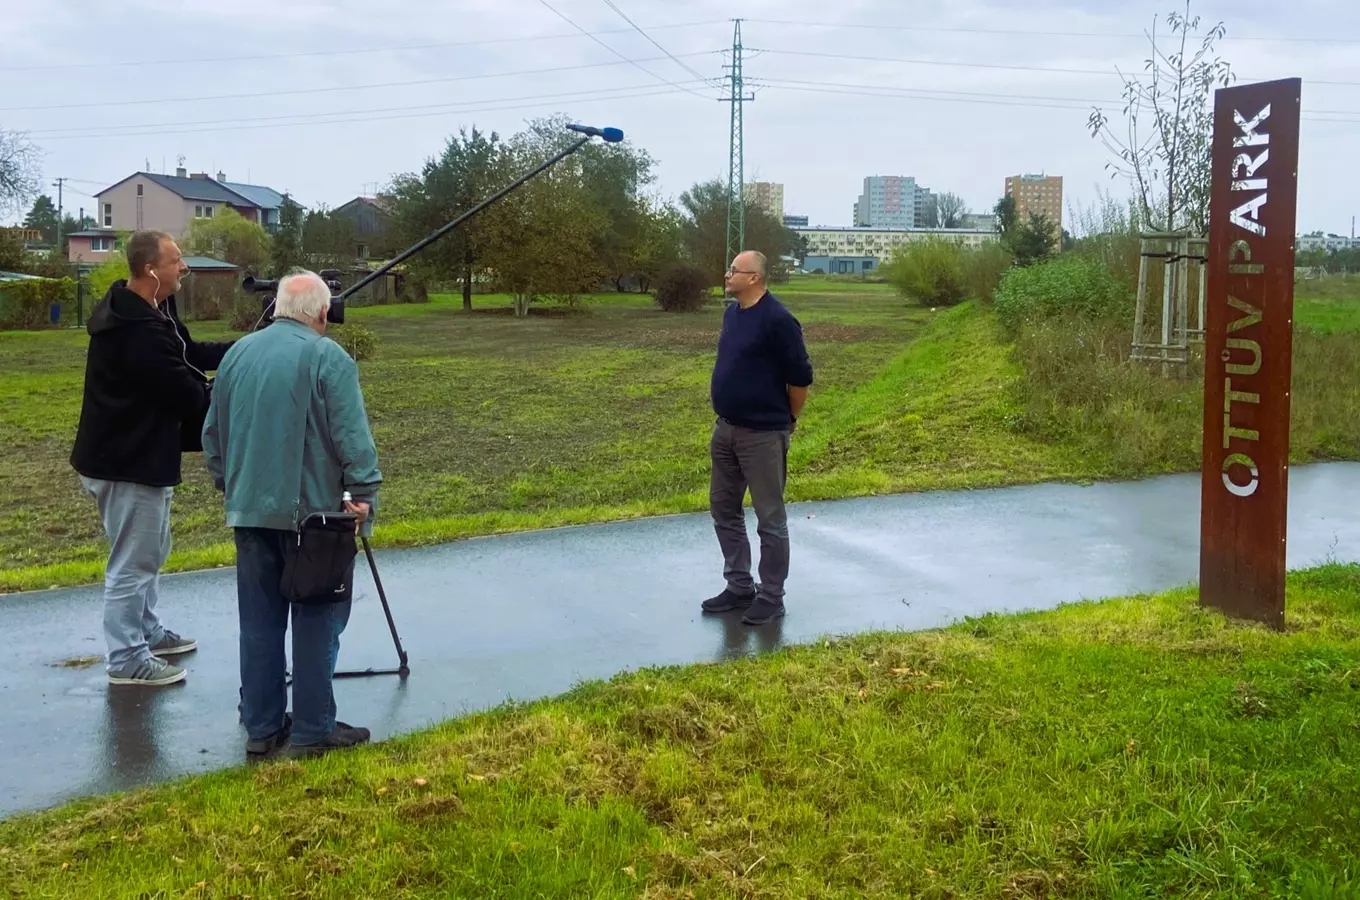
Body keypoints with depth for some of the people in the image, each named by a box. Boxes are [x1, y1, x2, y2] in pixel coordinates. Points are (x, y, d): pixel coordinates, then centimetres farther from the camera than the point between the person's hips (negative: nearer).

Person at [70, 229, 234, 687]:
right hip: (126, 462, -11)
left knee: (150, 552, 24)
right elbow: (186, 393, -23)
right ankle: (127, 658, 13)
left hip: (140, 454, 11)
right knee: (132, 561, 1)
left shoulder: (148, 312, 5)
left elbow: (189, 355, 12)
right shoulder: (138, 332, -27)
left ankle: (147, 632, 39)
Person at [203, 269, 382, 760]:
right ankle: (311, 731, 5)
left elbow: (213, 433, 18)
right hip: (310, 510, -6)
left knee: (260, 622, 11)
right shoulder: (327, 358, -10)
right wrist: (364, 494, -11)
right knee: (316, 620, 2)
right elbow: (353, 438, -16)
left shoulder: (237, 353, 10)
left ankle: (261, 729, 17)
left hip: (249, 510, 6)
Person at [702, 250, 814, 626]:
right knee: (724, 510, 15)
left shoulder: (778, 320, -18)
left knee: (770, 519, 2)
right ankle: (740, 587, 27)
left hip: (763, 435, -9)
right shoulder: (732, 313, 8)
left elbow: (800, 377, -14)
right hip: (725, 430, 9)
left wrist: (789, 419, -2)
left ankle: (771, 597, 12)